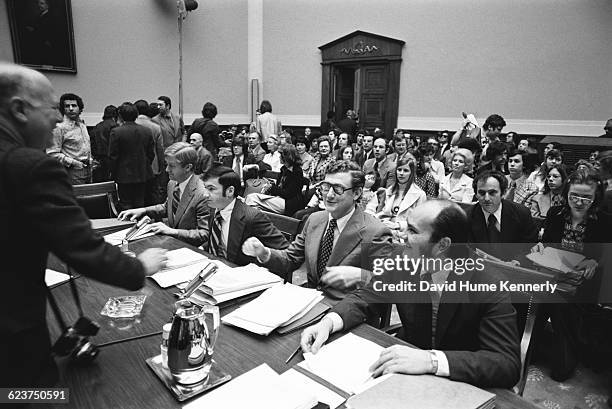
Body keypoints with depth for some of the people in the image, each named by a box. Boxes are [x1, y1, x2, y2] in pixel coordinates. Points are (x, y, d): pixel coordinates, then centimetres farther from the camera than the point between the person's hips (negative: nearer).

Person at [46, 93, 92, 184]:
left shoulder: (83, 126, 16)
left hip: (87, 169, 7)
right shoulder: (60, 128, -8)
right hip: (73, 172, -7)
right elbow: (52, 153, -12)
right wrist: (72, 162, -16)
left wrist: (90, 160, 14)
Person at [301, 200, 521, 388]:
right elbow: (364, 298, -3)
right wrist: (329, 321, -23)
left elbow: (508, 364, -27)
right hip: (406, 374, 3)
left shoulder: (492, 291, -23)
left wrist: (432, 360, -40)